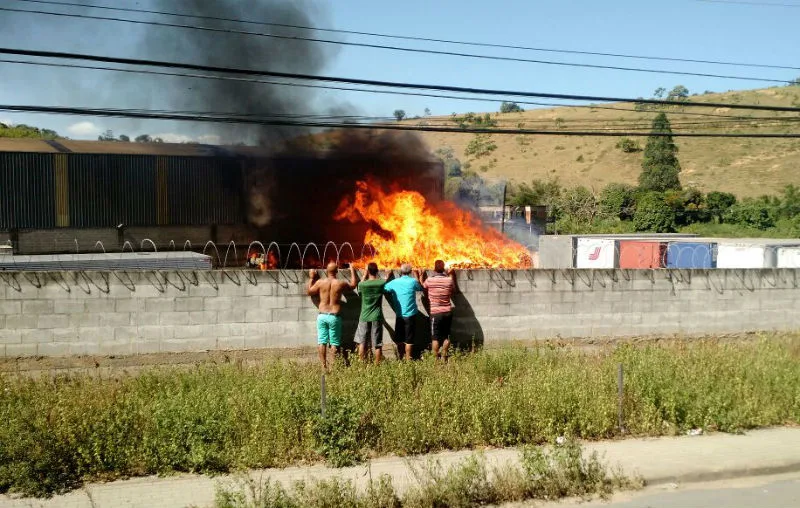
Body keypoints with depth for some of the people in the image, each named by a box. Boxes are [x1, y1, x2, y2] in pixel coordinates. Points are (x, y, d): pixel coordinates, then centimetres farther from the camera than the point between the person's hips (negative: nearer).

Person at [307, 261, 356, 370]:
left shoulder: (320, 282, -4)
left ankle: (324, 365, 6)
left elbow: (309, 292, 12)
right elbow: (353, 285, 16)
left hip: (322, 315, 1)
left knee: (322, 342, 6)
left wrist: (311, 278, 22)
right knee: (334, 343, 4)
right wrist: (352, 271, 28)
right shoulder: (341, 283, -5)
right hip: (334, 316, -1)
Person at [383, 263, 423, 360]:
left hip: (399, 315, 2)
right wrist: (417, 276, 20)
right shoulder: (413, 281, -8)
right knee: (409, 340, 2)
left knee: (399, 339, 13)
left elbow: (384, 288, 6)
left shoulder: (394, 282, -3)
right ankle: (408, 360, 3)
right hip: (410, 315, -2)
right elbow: (421, 288, 10)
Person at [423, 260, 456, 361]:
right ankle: (444, 357, 19)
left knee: (435, 337, 4)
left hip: (436, 313, -3)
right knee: (446, 336, 13)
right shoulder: (449, 279, -4)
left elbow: (422, 287, 10)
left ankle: (436, 359, 7)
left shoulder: (429, 280, -10)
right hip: (448, 312, 3)